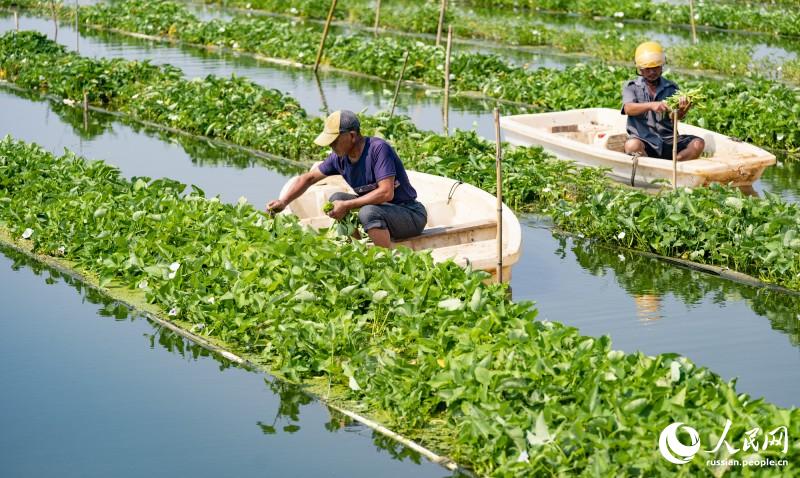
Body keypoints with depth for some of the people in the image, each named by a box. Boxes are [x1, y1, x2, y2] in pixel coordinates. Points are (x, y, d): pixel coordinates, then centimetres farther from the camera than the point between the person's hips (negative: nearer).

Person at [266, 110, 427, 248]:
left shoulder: (378, 148, -23)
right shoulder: (339, 157, -1)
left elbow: (386, 193, -30)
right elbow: (309, 178, 12)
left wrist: (347, 206, -25)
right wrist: (283, 202, 1)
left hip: (411, 214, -8)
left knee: (368, 212, -33)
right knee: (336, 199, -2)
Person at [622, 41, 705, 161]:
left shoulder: (671, 88, 12)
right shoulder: (631, 87, 7)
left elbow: (674, 117, -2)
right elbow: (628, 109, -14)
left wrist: (682, 109, -27)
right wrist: (651, 105, -33)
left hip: (667, 140, 3)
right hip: (643, 140, -3)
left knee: (698, 144, -21)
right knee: (632, 145, -37)